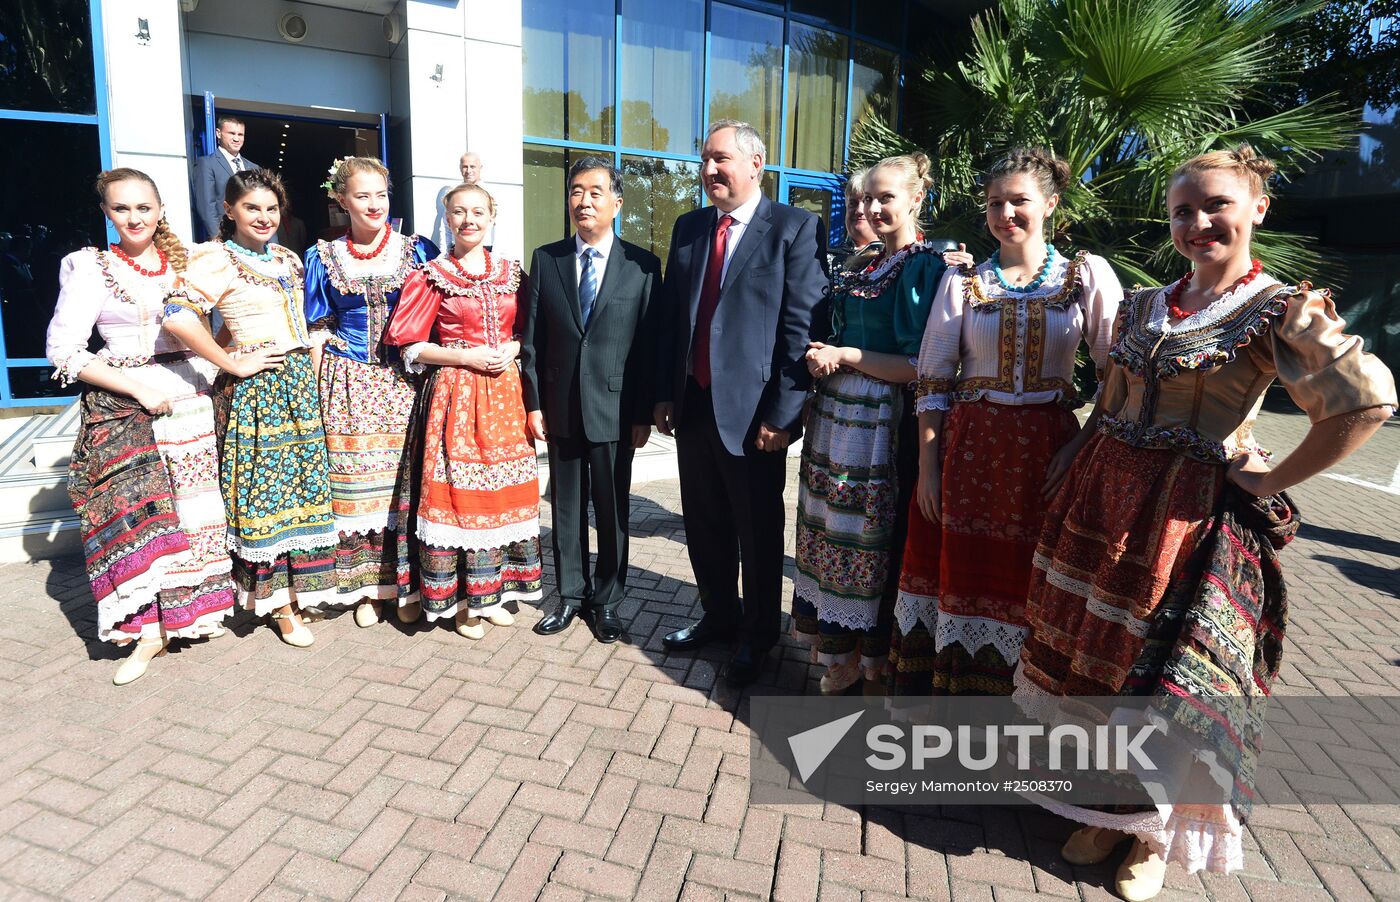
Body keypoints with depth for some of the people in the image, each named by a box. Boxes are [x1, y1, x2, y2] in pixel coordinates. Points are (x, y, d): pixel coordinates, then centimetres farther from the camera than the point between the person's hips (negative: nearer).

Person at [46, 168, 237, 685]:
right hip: (125, 407, -2)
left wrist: (216, 371, -2)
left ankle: (195, 608, 18)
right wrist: (138, 389, -12)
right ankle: (150, 629, 3)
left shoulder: (188, 262, 11)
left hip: (192, 398, 3)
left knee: (197, 507, 4)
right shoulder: (92, 269, 2)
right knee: (137, 511, -6)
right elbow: (63, 350, -4)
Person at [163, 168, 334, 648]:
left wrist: (319, 339, 12)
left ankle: (295, 587, 24)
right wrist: (232, 363, -17)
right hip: (256, 388, -7)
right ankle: (280, 605, 10)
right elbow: (177, 317, -21)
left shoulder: (288, 259, 15)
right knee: (265, 487, 0)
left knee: (303, 481, 9)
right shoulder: (218, 259, -7)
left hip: (300, 380, 7)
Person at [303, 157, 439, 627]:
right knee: (353, 482, 3)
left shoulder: (417, 250, 5)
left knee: (405, 480, 0)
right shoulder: (324, 257, 8)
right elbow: (318, 332, 8)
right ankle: (367, 586, 17)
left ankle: (406, 585, 13)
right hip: (348, 385, 1)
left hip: (403, 382, -1)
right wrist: (317, 391, 2)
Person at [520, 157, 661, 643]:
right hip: (560, 407, 2)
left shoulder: (643, 265, -2)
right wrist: (533, 402, -1)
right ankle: (571, 595, 29)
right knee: (566, 506, 13)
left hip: (615, 410, -2)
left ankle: (607, 601, 25)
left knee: (612, 510, 8)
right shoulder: (546, 259, 4)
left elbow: (650, 344, -4)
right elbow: (532, 338, 4)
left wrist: (644, 414, -6)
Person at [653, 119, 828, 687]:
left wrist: (782, 413, -16)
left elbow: (802, 328, -12)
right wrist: (664, 393, 8)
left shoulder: (796, 229, -7)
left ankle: (757, 635, 30)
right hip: (692, 404, 6)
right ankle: (718, 615, 39)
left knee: (758, 532, 10)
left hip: (753, 411, -5)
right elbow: (670, 316, 12)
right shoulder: (689, 228, 11)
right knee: (705, 526, 17)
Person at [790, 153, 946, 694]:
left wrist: (846, 355, -12)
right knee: (835, 529, 12)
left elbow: (921, 366, -16)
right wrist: (822, 357, 0)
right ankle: (841, 652, 28)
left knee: (875, 537, 2)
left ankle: (876, 655, 21)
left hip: (884, 422, -8)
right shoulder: (861, 269, 15)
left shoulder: (926, 268, -9)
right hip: (835, 415, 8)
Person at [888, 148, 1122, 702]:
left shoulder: (1089, 274, 2)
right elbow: (933, 379, 3)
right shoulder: (961, 280, 4)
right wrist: (928, 465, -2)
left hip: (1047, 448, 0)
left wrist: (1084, 444, -10)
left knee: (1030, 575, 8)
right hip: (969, 447, 1)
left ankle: (1023, 692, 28)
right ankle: (946, 685, 25)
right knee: (961, 567, 7)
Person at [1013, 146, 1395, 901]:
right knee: (1095, 660, 13)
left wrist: (1271, 481, -14)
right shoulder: (1143, 307, 10)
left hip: (1192, 520, -5)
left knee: (1168, 678, 5)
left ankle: (1154, 838, 28)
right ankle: (1106, 810, 34)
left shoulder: (1278, 309, -8)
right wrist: (1075, 481, 8)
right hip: (1102, 504, 6)